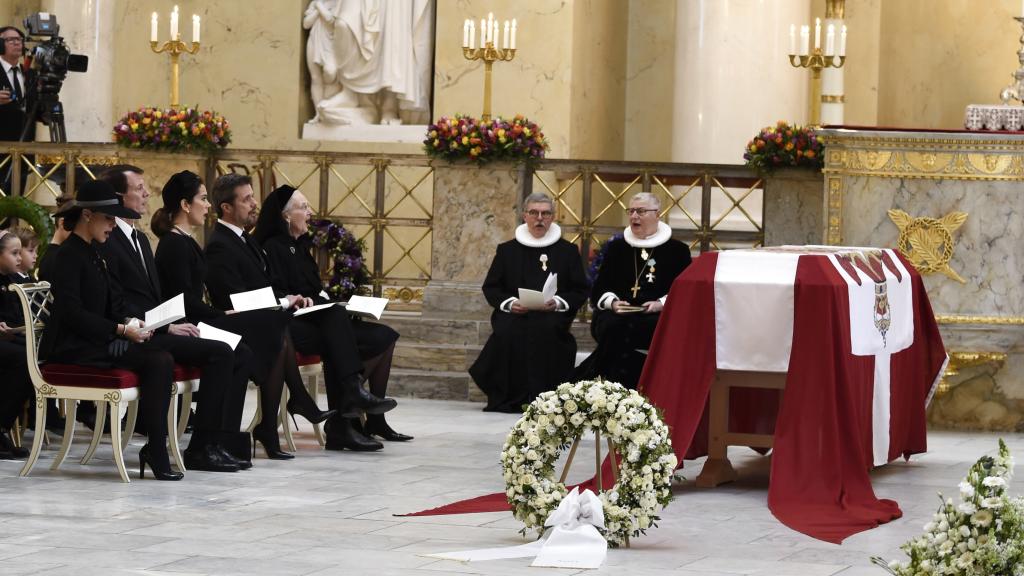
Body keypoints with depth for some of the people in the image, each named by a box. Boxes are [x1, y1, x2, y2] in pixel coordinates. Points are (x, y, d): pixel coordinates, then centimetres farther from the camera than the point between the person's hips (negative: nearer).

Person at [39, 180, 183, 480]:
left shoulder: (92, 254, 18)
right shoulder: (69, 255, -10)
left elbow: (110, 305, 21)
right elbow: (71, 312, -19)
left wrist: (130, 321, 0)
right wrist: (121, 329, -21)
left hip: (95, 340, 9)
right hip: (72, 348, -9)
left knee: (162, 359, -15)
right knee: (158, 361, -24)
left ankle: (156, 450, -19)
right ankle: (156, 453, -20)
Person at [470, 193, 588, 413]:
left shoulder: (567, 251, 14)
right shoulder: (507, 250, 17)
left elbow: (580, 292, 9)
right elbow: (490, 288, 13)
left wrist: (558, 302, -11)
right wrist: (509, 302, -8)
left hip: (552, 315, -1)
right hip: (513, 315, 1)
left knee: (546, 329, -35)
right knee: (506, 330, -32)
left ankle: (542, 398, -27)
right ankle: (507, 398, -23)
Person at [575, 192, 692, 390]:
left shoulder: (677, 250, 13)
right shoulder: (617, 247, 21)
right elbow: (598, 290, 17)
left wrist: (661, 304, -13)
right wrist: (612, 302, -5)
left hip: (657, 316, -2)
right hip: (616, 315, 2)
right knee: (614, 327, -34)